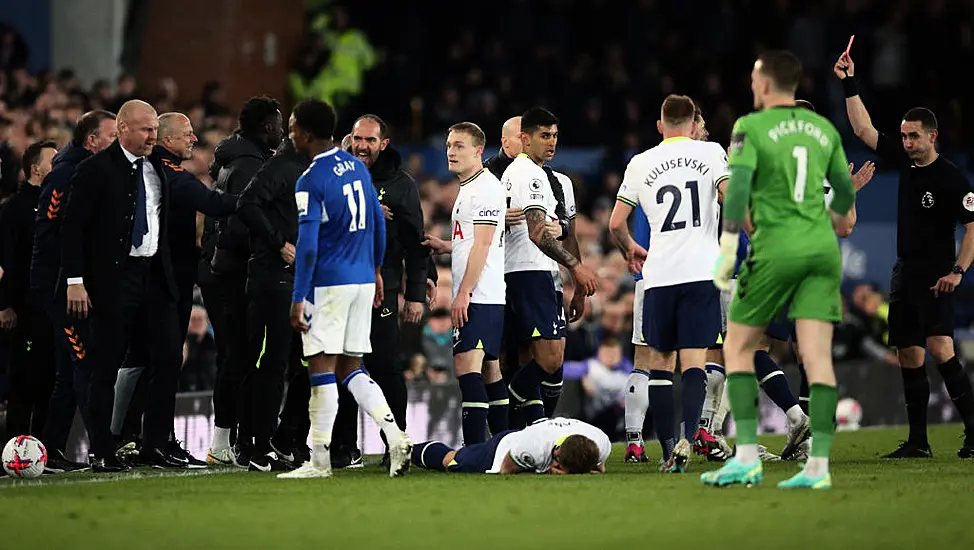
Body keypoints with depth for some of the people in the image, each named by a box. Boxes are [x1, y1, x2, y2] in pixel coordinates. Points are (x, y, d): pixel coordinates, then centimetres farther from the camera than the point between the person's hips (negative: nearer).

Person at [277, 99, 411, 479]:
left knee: (322, 369, -3)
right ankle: (395, 437, 0)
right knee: (350, 369, 15)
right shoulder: (357, 167, 10)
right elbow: (378, 224, 17)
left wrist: (298, 300, -14)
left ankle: (319, 461, -1)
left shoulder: (310, 182, -13)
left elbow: (307, 246, -17)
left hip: (328, 284, -7)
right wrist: (375, 270, 28)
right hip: (363, 281, 7)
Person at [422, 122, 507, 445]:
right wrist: (444, 246, 15)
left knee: (466, 364, -18)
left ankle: (476, 448, -23)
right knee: (489, 370, 11)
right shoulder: (467, 188, 21)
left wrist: (464, 292, -20)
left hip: (480, 296, -11)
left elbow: (482, 244, -17)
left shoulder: (486, 188, -10)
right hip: (473, 297, 11)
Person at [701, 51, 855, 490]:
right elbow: (845, 193, 21)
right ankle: (818, 466, -10)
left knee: (738, 350, 9)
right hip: (823, 248, 4)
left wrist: (727, 251, -11)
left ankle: (747, 459, 1)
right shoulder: (824, 129, 13)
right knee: (817, 357, -1)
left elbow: (738, 186, -14)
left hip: (775, 248, -4)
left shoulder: (750, 128, -2)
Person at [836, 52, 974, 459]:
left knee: (940, 350, -19)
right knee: (909, 357, 5)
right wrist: (850, 85, 8)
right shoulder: (904, 163, 9)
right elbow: (864, 130, 14)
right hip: (904, 273, 7)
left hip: (935, 277, -7)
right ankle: (918, 441, 9)